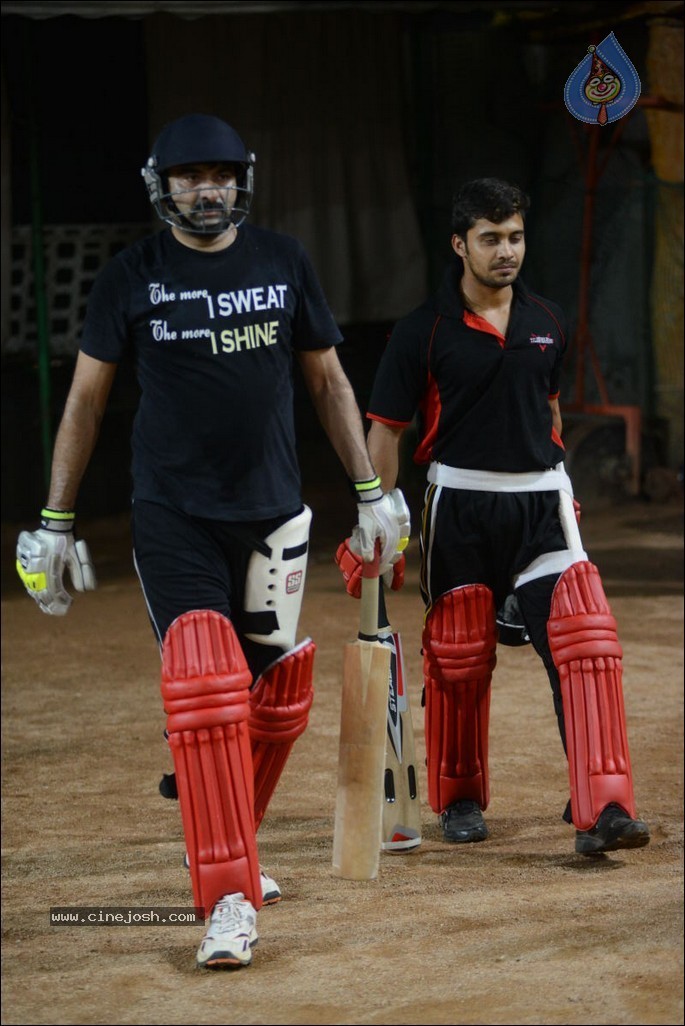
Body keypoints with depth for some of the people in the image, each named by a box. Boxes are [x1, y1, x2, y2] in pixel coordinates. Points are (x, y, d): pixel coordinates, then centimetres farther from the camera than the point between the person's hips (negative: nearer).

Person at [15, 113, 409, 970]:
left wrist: (370, 495, 8)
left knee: (274, 695, 5)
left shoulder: (282, 263, 5)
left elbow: (328, 382, 13)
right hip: (173, 515, -3)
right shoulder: (131, 277, -1)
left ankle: (229, 844, 28)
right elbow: (86, 400, 3)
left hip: (271, 511, 3)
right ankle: (229, 899, -15)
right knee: (203, 690, -15)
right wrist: (55, 524, 0)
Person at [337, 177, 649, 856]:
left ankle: (602, 810, -18)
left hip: (540, 502, 2)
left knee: (583, 642, -14)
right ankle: (459, 798, 28)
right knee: (457, 658, 6)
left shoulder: (546, 322, 7)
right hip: (459, 506, -2)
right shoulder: (424, 332, -5)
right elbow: (384, 431, -3)